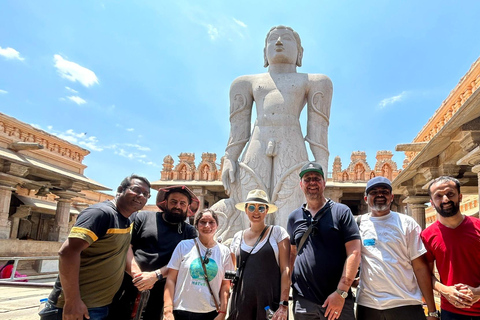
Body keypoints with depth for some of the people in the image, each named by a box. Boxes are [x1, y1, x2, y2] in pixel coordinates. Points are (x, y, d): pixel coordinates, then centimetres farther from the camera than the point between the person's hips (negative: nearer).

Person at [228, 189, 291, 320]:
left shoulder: (277, 232, -2)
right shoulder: (238, 237, 8)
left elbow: (286, 270, -6)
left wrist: (283, 305, -13)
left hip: (271, 302, -3)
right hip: (241, 304, 3)